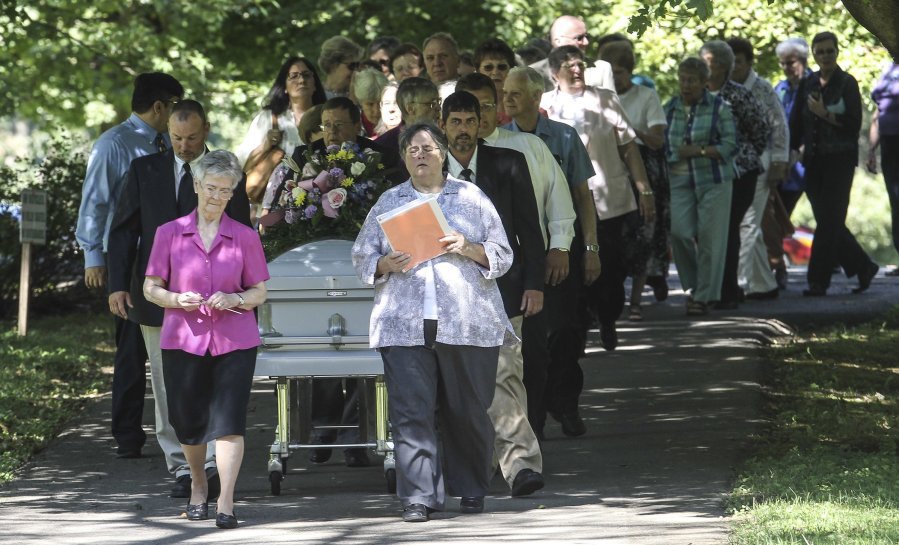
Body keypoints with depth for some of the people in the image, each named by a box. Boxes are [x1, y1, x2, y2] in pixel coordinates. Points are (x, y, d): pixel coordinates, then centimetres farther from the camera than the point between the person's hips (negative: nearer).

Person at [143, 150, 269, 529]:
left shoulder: (245, 237, 4)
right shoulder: (169, 234, 3)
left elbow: (259, 292, 8)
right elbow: (151, 288, 6)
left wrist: (234, 299, -13)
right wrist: (176, 300, -14)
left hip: (233, 340, -1)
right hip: (183, 340, 1)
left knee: (229, 420, -11)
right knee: (188, 423, 9)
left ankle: (225, 503, -13)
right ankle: (198, 487, 35)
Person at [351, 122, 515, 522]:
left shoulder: (471, 198, 11)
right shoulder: (388, 203, 15)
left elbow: (502, 255, 9)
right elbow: (361, 257, 15)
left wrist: (468, 249, -10)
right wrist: (386, 264, -6)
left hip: (466, 322, -1)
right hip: (405, 325, 1)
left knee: (468, 412, 3)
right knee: (411, 412, -9)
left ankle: (471, 490, 20)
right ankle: (418, 497, -9)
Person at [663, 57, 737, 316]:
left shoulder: (719, 107, -1)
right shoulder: (670, 108, 11)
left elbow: (730, 146, -6)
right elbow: (660, 142, 17)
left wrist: (699, 151, -15)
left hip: (713, 180, -3)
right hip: (679, 181, 3)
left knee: (710, 238, -4)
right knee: (679, 231, -12)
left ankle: (703, 296, 4)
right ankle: (692, 285, 10)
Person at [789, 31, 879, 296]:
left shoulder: (847, 83, -4)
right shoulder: (807, 85, 11)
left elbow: (854, 124, -10)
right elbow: (796, 123, 12)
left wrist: (825, 114, -18)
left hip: (840, 160, -6)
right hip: (814, 162, 6)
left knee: (829, 222, -7)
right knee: (827, 222, 7)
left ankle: (818, 281, -5)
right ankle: (864, 268, 22)